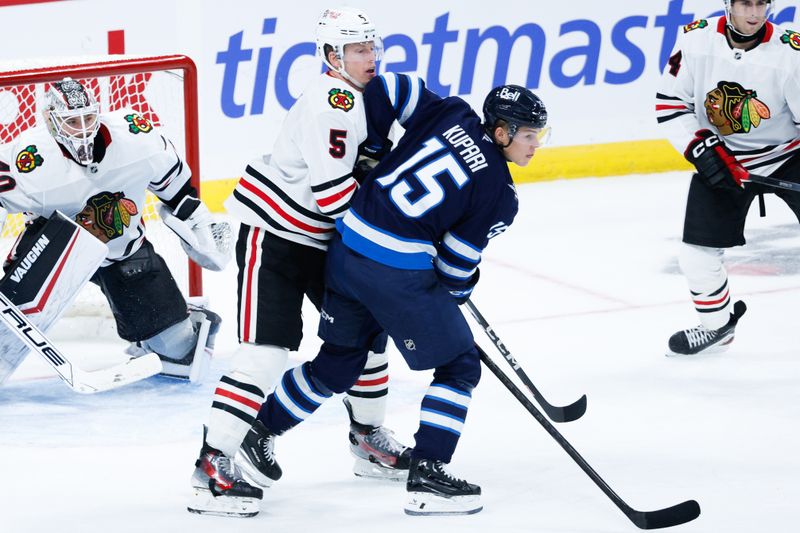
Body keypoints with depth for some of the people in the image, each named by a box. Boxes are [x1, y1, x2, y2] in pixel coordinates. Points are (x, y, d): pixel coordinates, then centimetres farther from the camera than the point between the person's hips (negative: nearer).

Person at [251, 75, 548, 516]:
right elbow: (457, 261, -4)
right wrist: (455, 293, 17)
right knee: (459, 365, 8)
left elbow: (386, 88, 6)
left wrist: (369, 146, 17)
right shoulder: (500, 195, -8)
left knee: (337, 363, 26)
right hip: (398, 274, -7)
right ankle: (426, 475, 0)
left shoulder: (450, 113, 5)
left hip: (347, 245, 7)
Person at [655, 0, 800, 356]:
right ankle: (716, 325, 27)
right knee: (697, 252, 1)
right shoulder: (696, 41, -15)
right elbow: (669, 101, -5)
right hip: (721, 159, 2)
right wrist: (700, 147, -16)